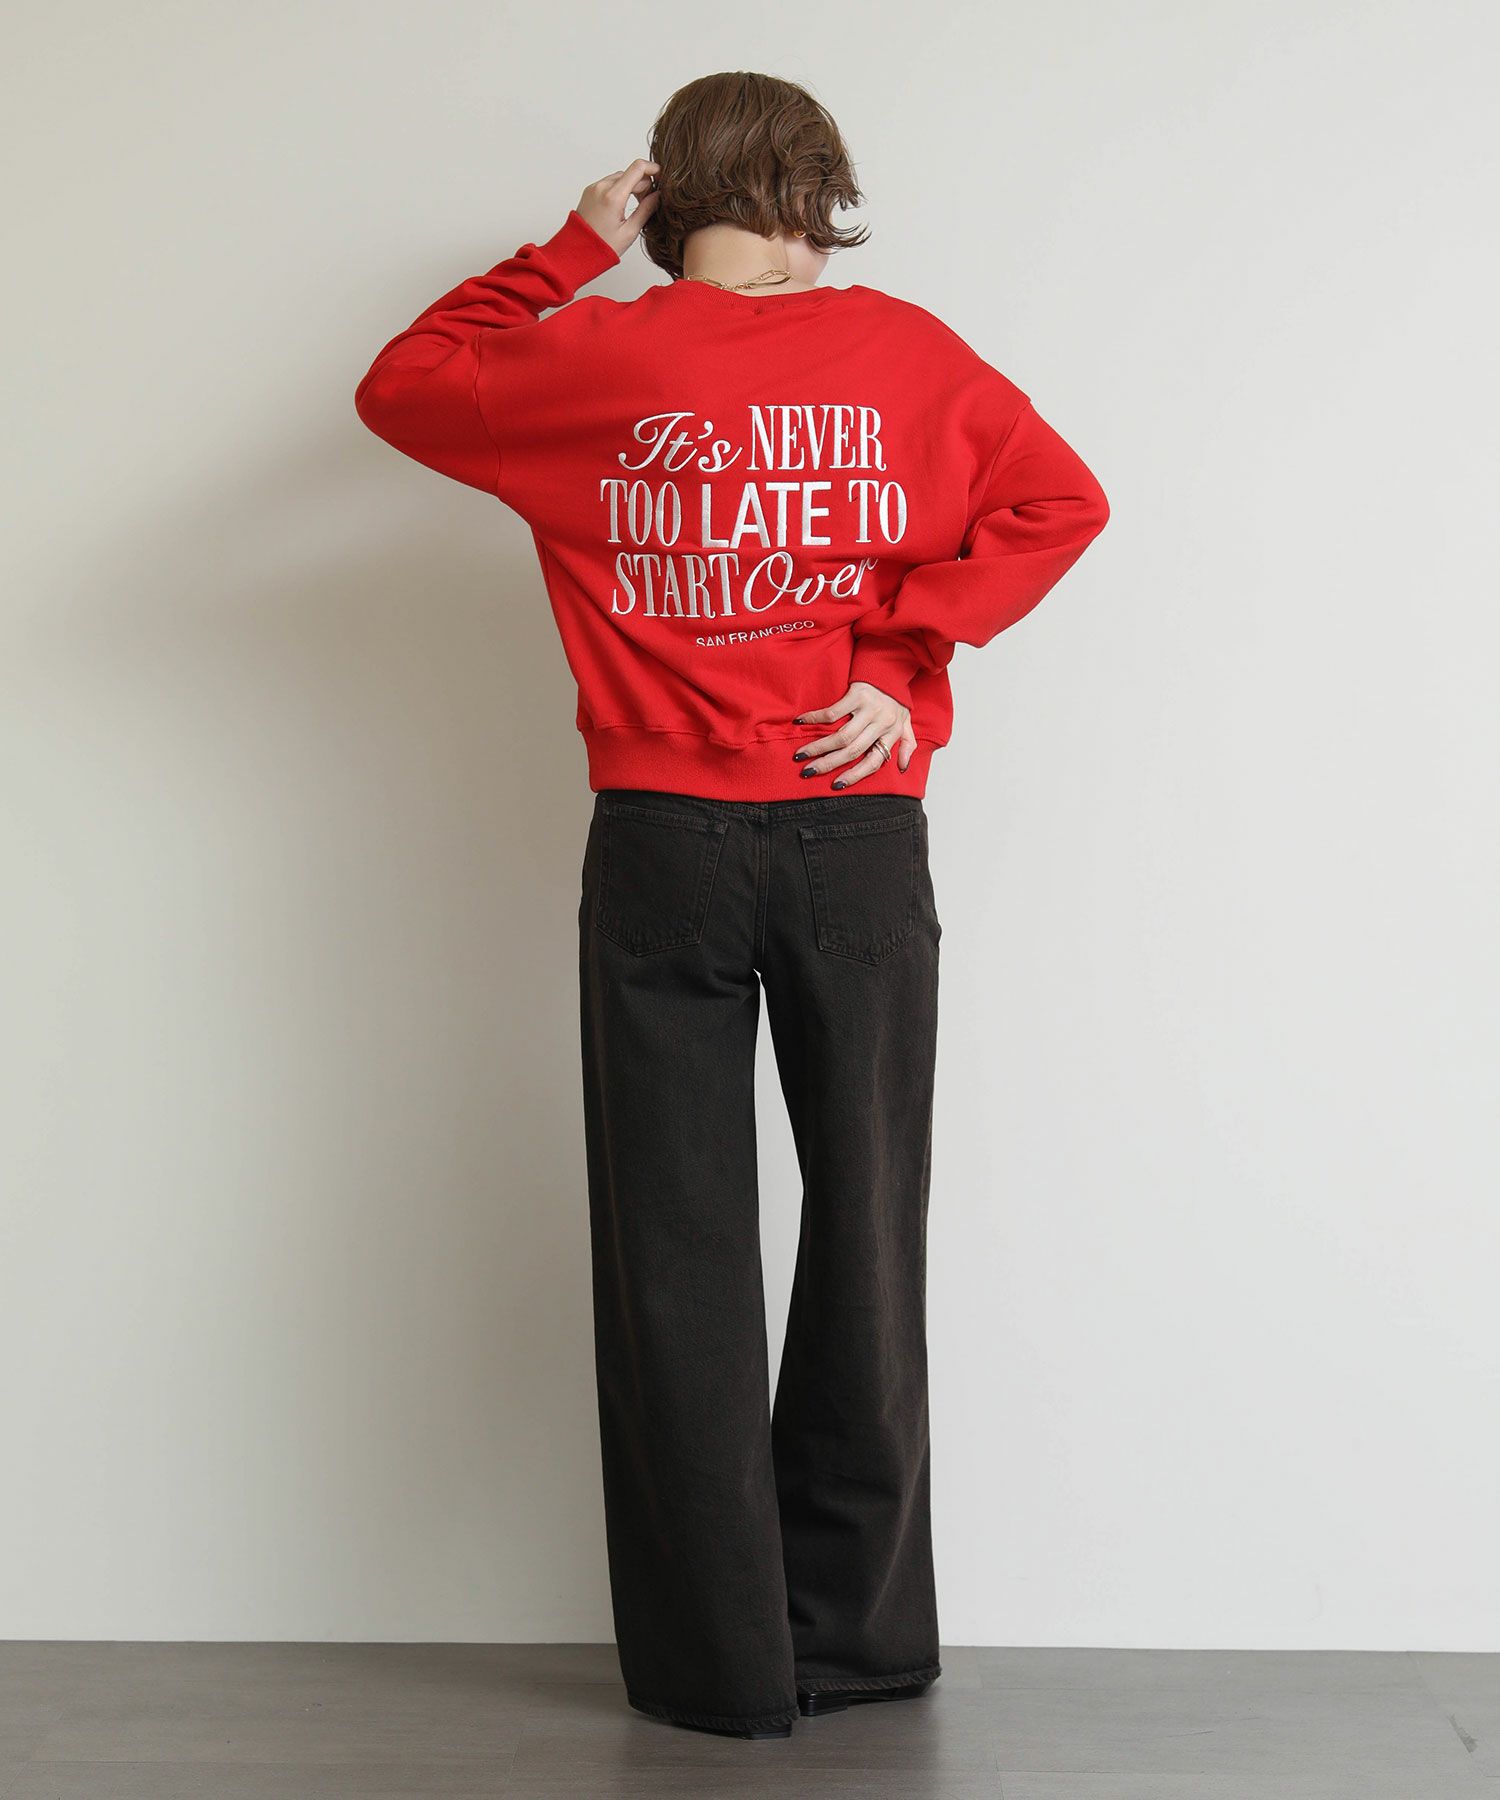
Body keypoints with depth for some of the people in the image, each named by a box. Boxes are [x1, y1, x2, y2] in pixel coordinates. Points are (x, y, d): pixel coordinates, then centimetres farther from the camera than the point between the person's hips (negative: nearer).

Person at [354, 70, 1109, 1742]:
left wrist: (573, 252, 14)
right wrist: (903, 652, -3)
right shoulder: (898, 347, 4)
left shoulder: (595, 356, 1)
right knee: (864, 1231, 10)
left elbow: (401, 384, 15)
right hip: (861, 838, 1)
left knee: (679, 1251, 6)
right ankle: (858, 1636, 20)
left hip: (665, 846, -1)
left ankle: (720, 1659, 13)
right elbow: (1061, 497, -1)